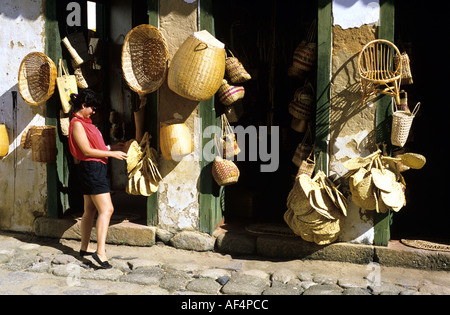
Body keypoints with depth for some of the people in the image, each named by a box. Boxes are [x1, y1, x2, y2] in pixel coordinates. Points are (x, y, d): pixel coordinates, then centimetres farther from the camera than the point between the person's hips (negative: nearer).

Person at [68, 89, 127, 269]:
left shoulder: (84, 123, 19)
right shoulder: (77, 124, -11)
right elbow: (87, 151, -17)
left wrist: (111, 147, 13)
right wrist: (112, 153, -13)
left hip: (96, 169, 10)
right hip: (92, 168, -10)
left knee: (90, 210, 14)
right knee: (106, 209, -16)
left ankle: (84, 248, 23)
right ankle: (100, 251, -19)